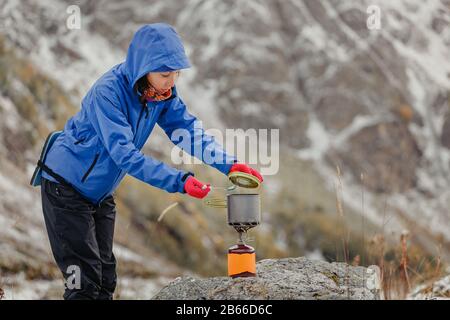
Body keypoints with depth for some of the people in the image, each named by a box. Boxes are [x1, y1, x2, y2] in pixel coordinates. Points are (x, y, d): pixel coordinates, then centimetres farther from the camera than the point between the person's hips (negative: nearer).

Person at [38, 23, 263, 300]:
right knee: (85, 280, -10)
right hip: (66, 186, -8)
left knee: (105, 277, 11)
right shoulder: (108, 92, -31)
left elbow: (189, 130, -10)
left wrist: (229, 165, -26)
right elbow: (124, 153, -37)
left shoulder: (163, 93, -9)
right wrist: (179, 181, -44)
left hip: (101, 193, 8)